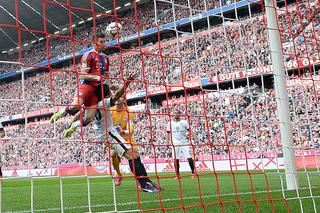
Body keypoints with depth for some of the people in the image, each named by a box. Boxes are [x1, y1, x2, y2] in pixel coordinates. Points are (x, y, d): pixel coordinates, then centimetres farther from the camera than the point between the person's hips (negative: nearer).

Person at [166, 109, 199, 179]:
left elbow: (190, 131, 0)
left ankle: (193, 172, 7)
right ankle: (177, 174, 10)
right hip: (175, 144, 1)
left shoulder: (184, 122, 4)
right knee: (176, 159, 0)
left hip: (185, 142, -1)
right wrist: (167, 141, 1)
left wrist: (195, 138, -12)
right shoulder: (170, 123, 8)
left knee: (189, 158, -6)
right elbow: (168, 133, 13)